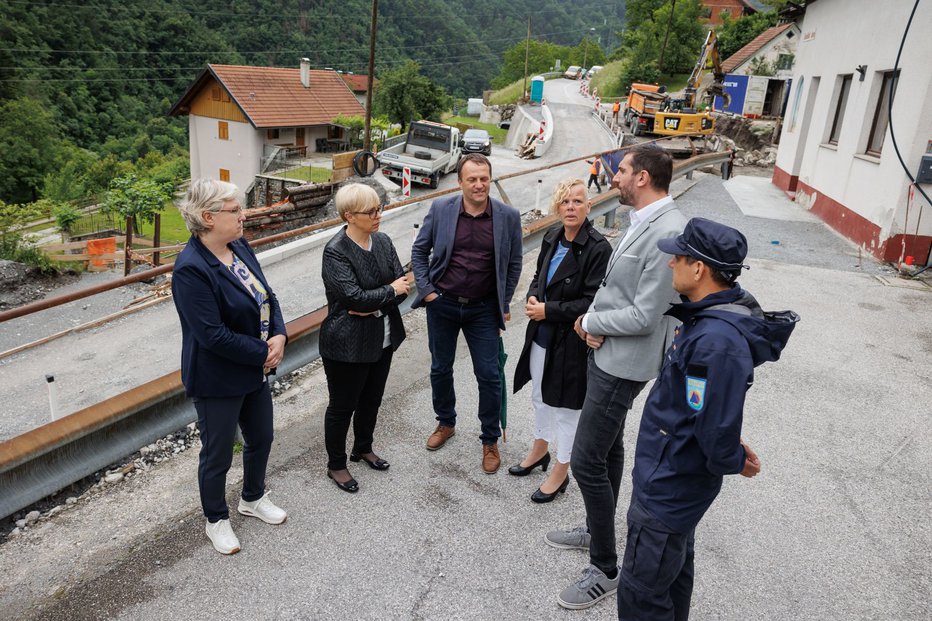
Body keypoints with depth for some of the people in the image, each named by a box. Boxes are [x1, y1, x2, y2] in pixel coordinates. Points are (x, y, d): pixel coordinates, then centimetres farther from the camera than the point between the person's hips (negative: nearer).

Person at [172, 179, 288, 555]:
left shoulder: (239, 247, -1)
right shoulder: (191, 269, -26)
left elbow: (267, 296, 6)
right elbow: (213, 335, -28)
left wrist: (279, 336, -10)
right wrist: (263, 353, -19)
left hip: (256, 370, 8)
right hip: (218, 381, -8)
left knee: (261, 438, 23)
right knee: (218, 454, 13)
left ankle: (253, 499, 49)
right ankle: (217, 520, 37)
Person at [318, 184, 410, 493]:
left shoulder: (383, 241, 1)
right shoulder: (335, 252, -19)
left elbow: (401, 286, -2)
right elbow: (355, 297, -26)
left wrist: (374, 306, -18)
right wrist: (391, 291, -13)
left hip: (382, 338, 7)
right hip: (348, 343, -7)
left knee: (371, 400, 22)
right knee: (342, 406, 10)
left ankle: (363, 449, 45)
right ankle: (336, 465, 30)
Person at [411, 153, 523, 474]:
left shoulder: (508, 216, -7)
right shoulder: (440, 209, -7)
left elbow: (513, 264, 3)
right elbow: (419, 250, 3)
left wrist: (504, 305, 2)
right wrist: (426, 290, -4)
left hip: (483, 309, -1)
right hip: (442, 304, 1)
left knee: (489, 375, 3)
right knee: (440, 369, 15)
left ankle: (490, 440, 21)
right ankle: (445, 423, 38)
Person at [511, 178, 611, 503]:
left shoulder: (598, 248, -20)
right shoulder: (552, 237, 1)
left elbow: (592, 303, -19)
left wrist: (548, 310, -19)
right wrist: (532, 298, -6)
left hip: (571, 342, -7)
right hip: (541, 336, 7)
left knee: (566, 406, 9)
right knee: (540, 396, 24)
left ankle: (560, 472, 28)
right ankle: (540, 449, 47)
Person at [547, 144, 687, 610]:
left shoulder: (667, 233, -24)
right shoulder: (643, 222, 7)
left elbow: (645, 315, -25)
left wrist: (591, 321, -11)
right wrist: (594, 320, -3)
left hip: (623, 362, -10)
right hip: (609, 351, 10)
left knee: (587, 461, -5)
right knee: (608, 448, 22)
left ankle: (605, 569, 12)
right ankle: (598, 530, 41)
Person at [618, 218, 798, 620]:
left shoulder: (717, 342, -33)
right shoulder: (713, 315, -1)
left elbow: (717, 433, -26)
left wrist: (734, 460, -7)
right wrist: (731, 454, 10)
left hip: (666, 489, -10)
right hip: (675, 481, 10)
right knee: (673, 573, 28)